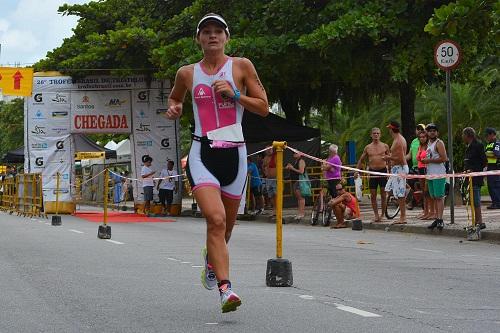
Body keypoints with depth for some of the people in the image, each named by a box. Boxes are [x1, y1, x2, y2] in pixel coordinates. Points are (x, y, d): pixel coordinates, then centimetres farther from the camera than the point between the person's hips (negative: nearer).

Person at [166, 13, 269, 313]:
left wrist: (234, 94, -12)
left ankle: (211, 258, 49)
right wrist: (174, 108, 5)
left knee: (226, 225, 14)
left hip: (235, 153, 1)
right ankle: (225, 289, -26)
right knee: (216, 219, -21)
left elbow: (264, 108, 2)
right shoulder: (187, 73, 7)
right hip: (203, 153, -1)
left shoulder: (241, 66, 2)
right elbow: (174, 97, 28)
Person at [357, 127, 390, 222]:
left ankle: (382, 215, 8)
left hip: (383, 171, -2)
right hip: (372, 172, 2)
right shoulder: (367, 148, 8)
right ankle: (376, 215, 8)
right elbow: (361, 160, 16)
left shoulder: (385, 146, 4)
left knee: (383, 194, 0)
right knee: (373, 195, 0)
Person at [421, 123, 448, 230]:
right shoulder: (429, 143, 20)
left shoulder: (439, 143, -7)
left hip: (439, 174, -9)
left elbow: (444, 158, -17)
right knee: (434, 197, 8)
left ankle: (440, 219, -14)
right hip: (430, 174, 9)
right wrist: (425, 160, 10)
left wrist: (429, 160, -14)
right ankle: (437, 219, 11)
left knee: (439, 197, -11)